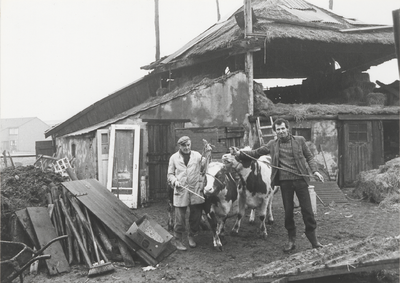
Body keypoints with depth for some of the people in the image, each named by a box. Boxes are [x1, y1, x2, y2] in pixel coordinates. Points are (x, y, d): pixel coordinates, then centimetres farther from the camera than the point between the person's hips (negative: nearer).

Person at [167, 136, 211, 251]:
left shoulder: (197, 155, 11)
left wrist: (207, 154, -9)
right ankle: (178, 240, 14)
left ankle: (191, 236, 29)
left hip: (196, 190, 2)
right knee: (180, 218, 0)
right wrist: (175, 180, -7)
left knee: (196, 216, 9)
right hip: (180, 191, -1)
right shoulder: (174, 158, 9)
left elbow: (204, 166, -2)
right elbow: (170, 174, 12)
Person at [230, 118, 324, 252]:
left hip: (300, 179, -1)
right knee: (288, 211, 7)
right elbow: (256, 152, 11)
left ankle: (313, 238, 17)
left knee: (307, 209, 2)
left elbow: (309, 157, 10)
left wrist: (315, 170, -4)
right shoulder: (272, 144, 8)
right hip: (284, 181, 1)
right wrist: (239, 153, -1)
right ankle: (291, 240, 20)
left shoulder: (299, 140, 5)